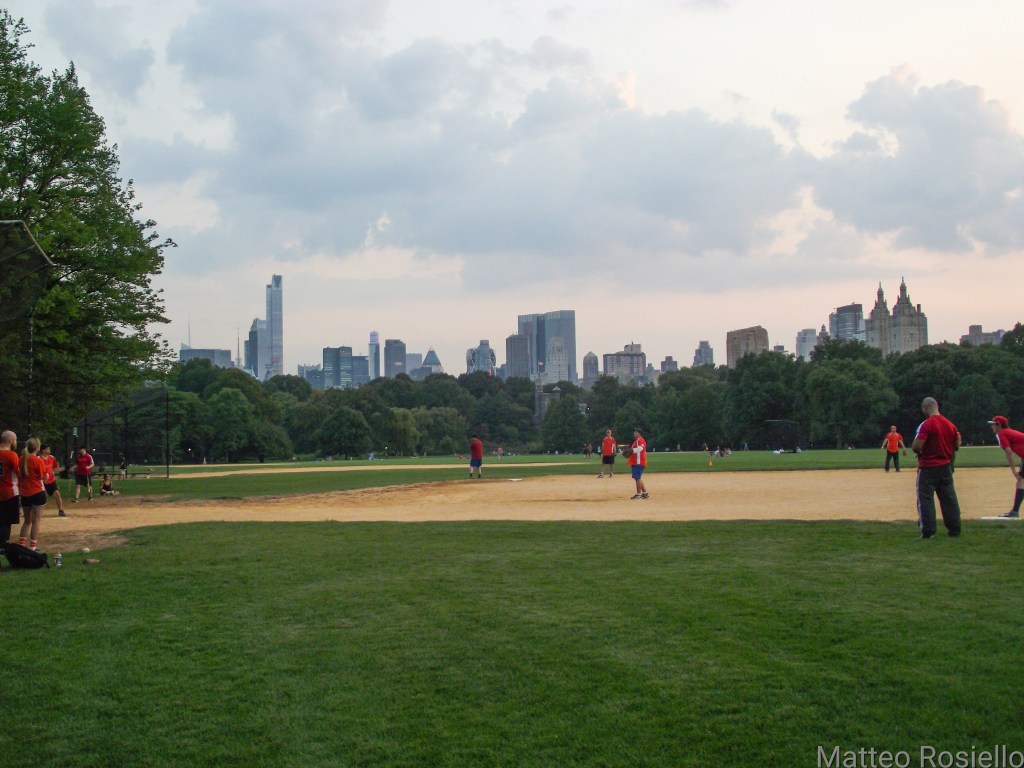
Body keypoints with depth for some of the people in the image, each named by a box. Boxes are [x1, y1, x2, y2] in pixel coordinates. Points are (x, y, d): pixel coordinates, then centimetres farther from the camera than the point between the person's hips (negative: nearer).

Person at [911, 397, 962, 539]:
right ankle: (955, 529, 17)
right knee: (949, 498, 12)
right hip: (946, 466, 6)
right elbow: (957, 444, 12)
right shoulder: (950, 424, 5)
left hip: (928, 467, -6)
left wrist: (914, 448, -1)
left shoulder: (926, 425, -16)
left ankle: (928, 532, -5)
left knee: (925, 498, -1)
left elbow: (916, 446, -23)